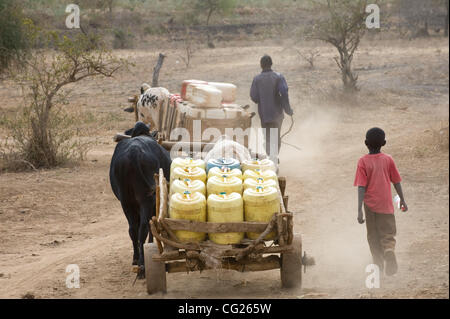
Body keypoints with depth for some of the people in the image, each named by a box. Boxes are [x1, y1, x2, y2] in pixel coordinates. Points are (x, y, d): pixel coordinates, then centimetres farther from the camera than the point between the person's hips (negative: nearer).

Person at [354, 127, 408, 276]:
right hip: (386, 205, 0)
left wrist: (359, 210, -12)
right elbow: (396, 182, 4)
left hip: (370, 205, 0)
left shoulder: (363, 161, -8)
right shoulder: (388, 159, -3)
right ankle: (389, 252, -23)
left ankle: (378, 264, 22)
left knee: (373, 236, 16)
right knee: (388, 234, 5)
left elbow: (361, 187, -12)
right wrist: (402, 200, 16)